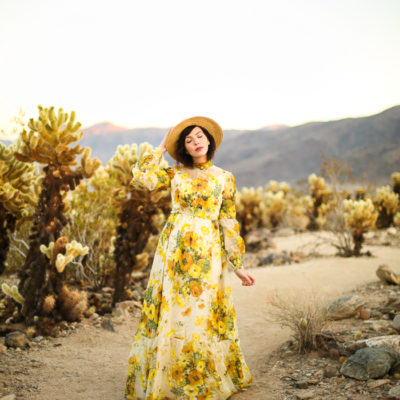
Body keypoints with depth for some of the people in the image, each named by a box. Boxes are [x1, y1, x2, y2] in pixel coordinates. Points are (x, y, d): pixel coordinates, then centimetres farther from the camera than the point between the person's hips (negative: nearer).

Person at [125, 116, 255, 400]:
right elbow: (142, 177, -7)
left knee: (202, 314, 2)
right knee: (169, 310, 2)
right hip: (173, 247, 1)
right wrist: (161, 148, 6)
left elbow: (229, 223, 6)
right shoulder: (175, 174, 10)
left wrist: (238, 265, 3)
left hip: (207, 251, -1)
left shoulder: (225, 178, 7)